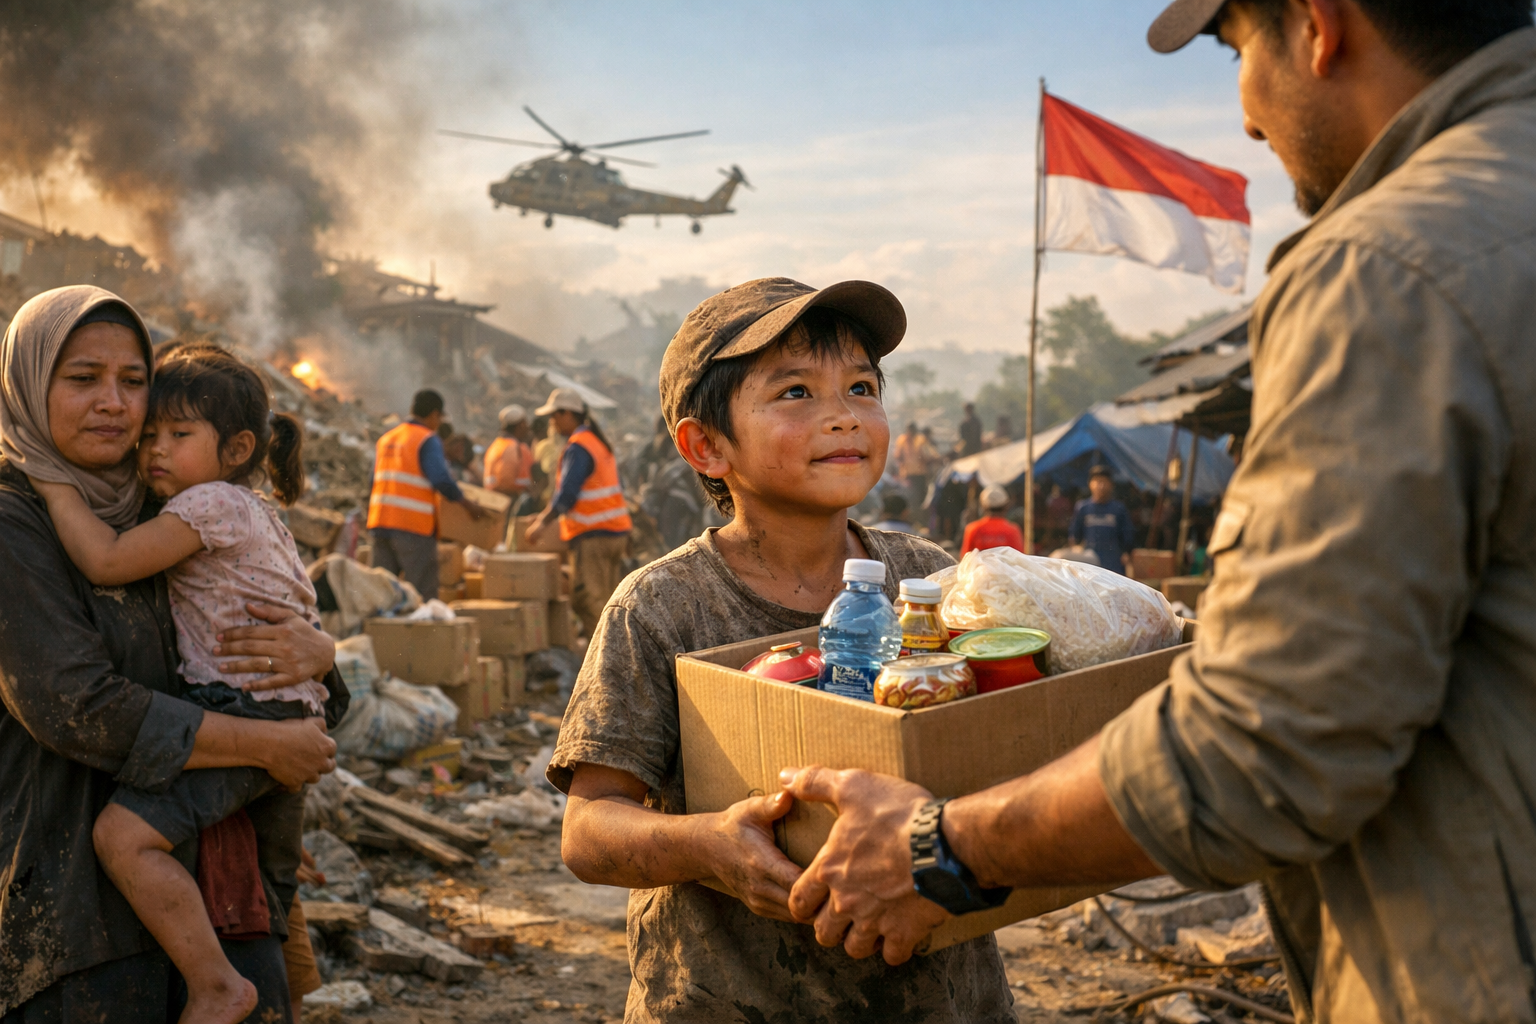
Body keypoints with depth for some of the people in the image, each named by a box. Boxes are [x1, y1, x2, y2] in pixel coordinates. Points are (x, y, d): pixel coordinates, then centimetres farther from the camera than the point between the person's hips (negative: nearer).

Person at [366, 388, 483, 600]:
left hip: (380, 522, 7)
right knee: (422, 593, -4)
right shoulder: (428, 441, -6)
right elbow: (441, 480, -19)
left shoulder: (385, 439, 18)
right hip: (413, 527, -7)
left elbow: (374, 484, 20)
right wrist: (468, 504, -9)